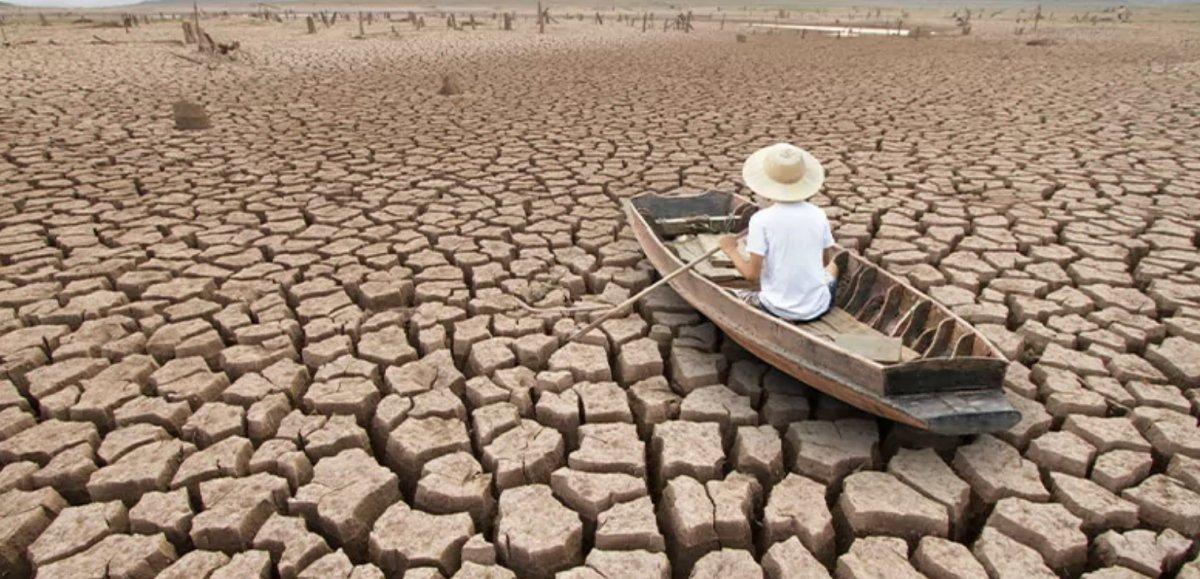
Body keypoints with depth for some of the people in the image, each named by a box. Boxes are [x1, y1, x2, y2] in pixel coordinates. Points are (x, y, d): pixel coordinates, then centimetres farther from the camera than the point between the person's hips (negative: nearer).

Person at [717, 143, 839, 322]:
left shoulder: (761, 219, -16)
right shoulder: (818, 215, -5)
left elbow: (752, 274, -15)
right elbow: (825, 260, 9)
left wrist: (731, 249, 1)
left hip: (778, 310, -3)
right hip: (818, 308, 4)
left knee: (736, 295, 24)